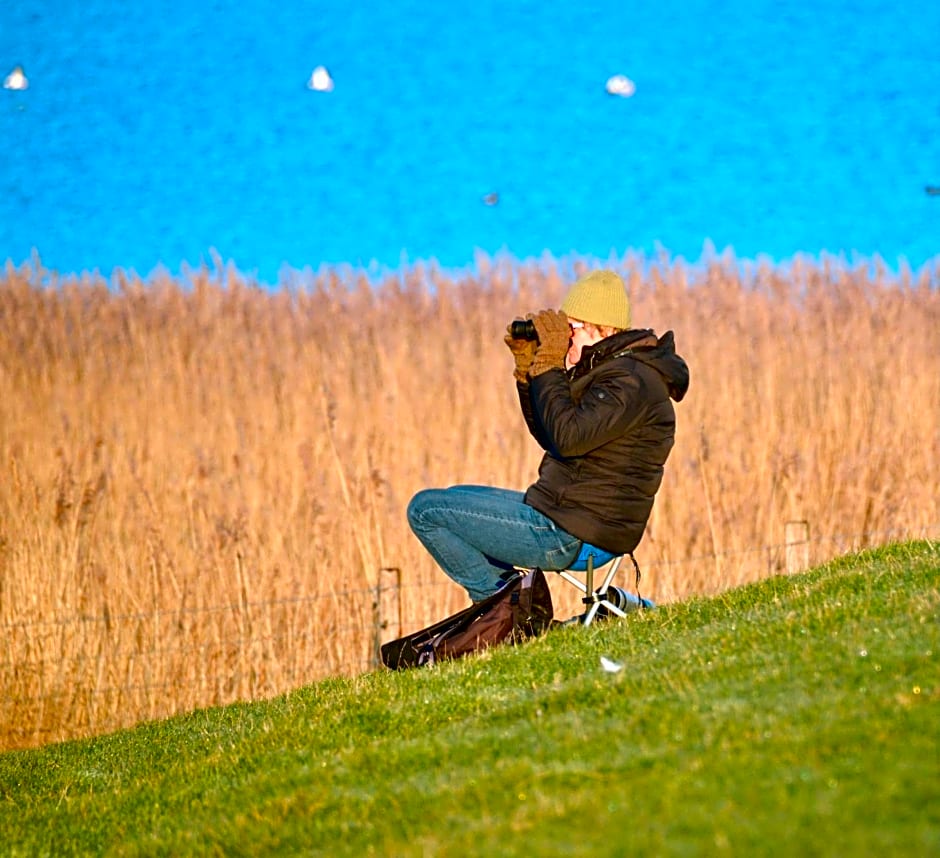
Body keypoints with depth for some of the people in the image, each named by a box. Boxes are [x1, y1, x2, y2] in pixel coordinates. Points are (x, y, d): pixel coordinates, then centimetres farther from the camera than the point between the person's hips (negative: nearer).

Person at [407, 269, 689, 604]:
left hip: (571, 536, -11)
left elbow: (568, 437, -28)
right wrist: (528, 365, 10)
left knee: (425, 509, -7)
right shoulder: (605, 369, 15)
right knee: (456, 498, 28)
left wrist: (549, 366, -18)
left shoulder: (631, 381, -18)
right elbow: (549, 435, 20)